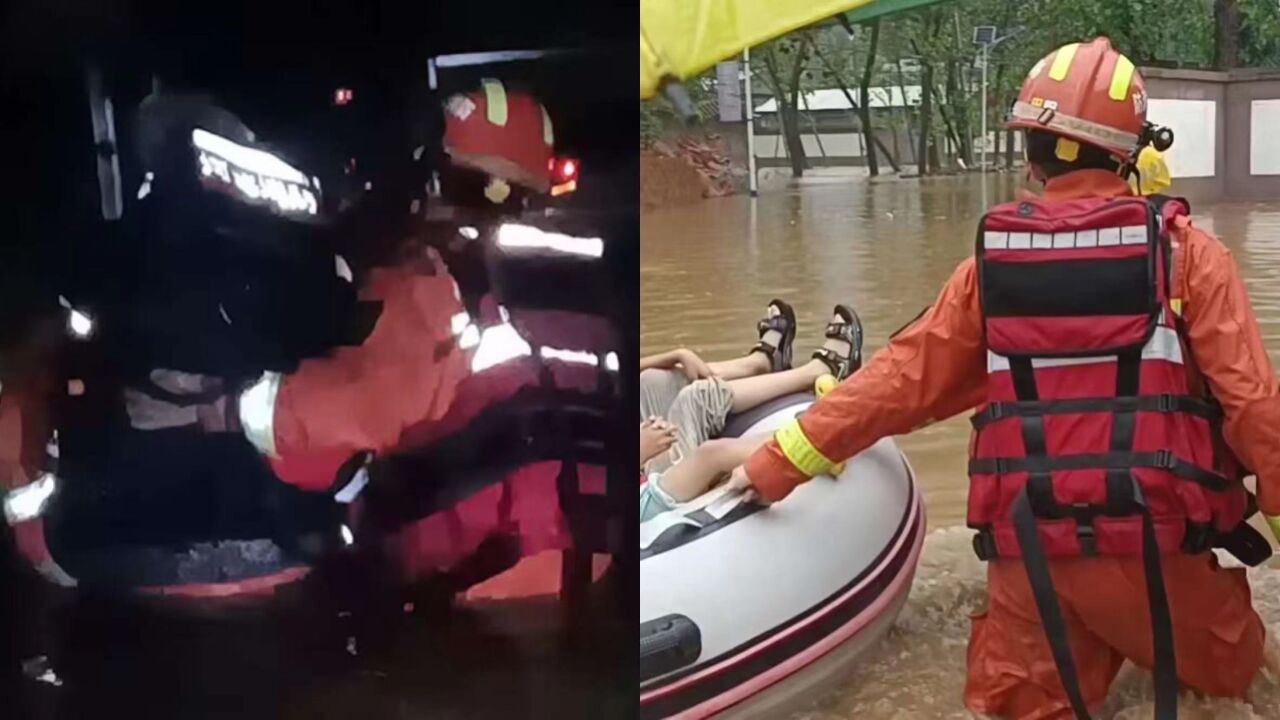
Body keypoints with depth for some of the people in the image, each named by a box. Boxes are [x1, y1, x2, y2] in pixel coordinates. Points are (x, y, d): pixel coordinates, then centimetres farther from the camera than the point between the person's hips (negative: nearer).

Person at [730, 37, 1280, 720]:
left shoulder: (994, 261, 3)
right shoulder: (1183, 250, -4)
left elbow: (903, 377, 3)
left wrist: (779, 461, 11)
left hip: (1029, 544, 1)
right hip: (1151, 536, -1)